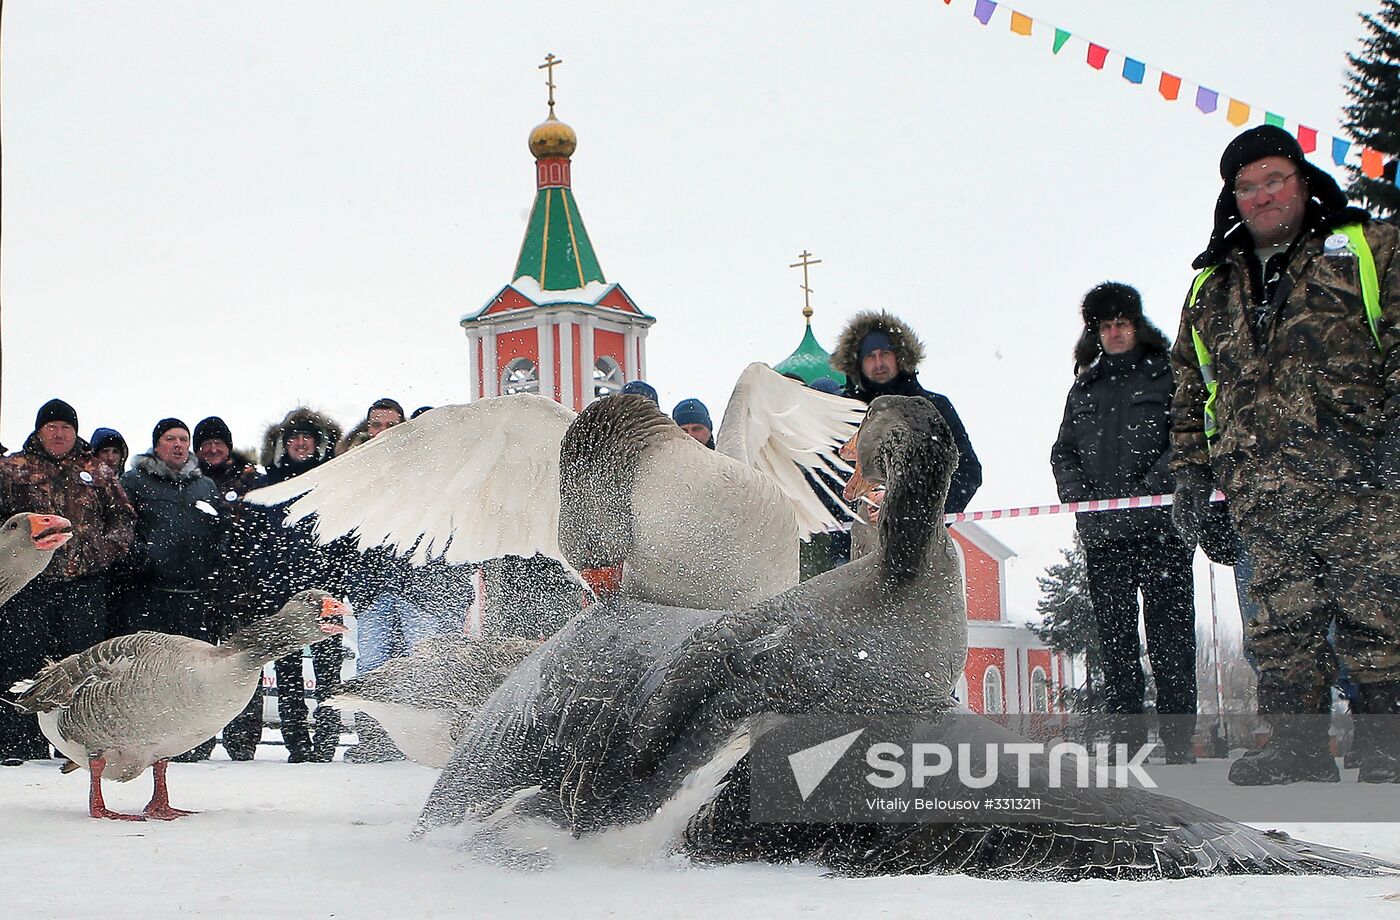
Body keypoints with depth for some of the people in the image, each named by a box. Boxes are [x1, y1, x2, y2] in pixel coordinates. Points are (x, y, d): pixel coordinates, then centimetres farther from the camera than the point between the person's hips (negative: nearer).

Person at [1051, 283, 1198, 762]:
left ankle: (1178, 740, -5)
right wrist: (1079, 493, 1)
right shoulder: (1084, 388, 21)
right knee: (1115, 638, 2)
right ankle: (1126, 737, 4)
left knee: (1170, 636, -6)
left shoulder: (1167, 375, 7)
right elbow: (1063, 451, 20)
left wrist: (1146, 488, -13)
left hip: (1159, 526, -4)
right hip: (1100, 531, 4)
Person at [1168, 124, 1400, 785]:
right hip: (1260, 494, 4)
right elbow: (1190, 390, 25)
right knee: (1281, 622, 2)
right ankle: (1298, 745, 8)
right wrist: (1192, 472, 17)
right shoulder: (1211, 287, 22)